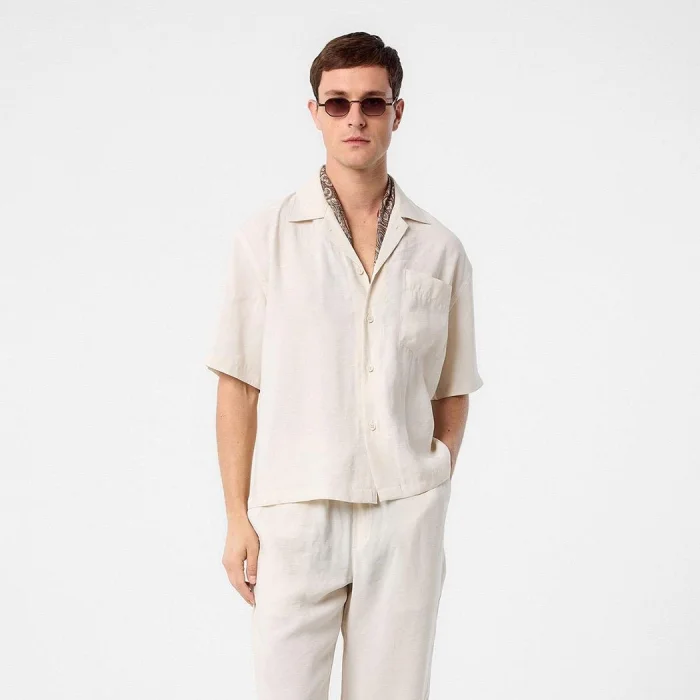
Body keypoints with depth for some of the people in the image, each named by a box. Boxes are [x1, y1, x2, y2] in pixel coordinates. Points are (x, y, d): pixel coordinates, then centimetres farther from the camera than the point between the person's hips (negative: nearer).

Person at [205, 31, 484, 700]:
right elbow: (237, 387, 0)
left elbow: (452, 394, 12)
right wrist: (238, 518, -3)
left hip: (406, 519, 2)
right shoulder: (265, 236, 1)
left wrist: (430, 502, 4)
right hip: (294, 516, -1)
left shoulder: (440, 249, 6)